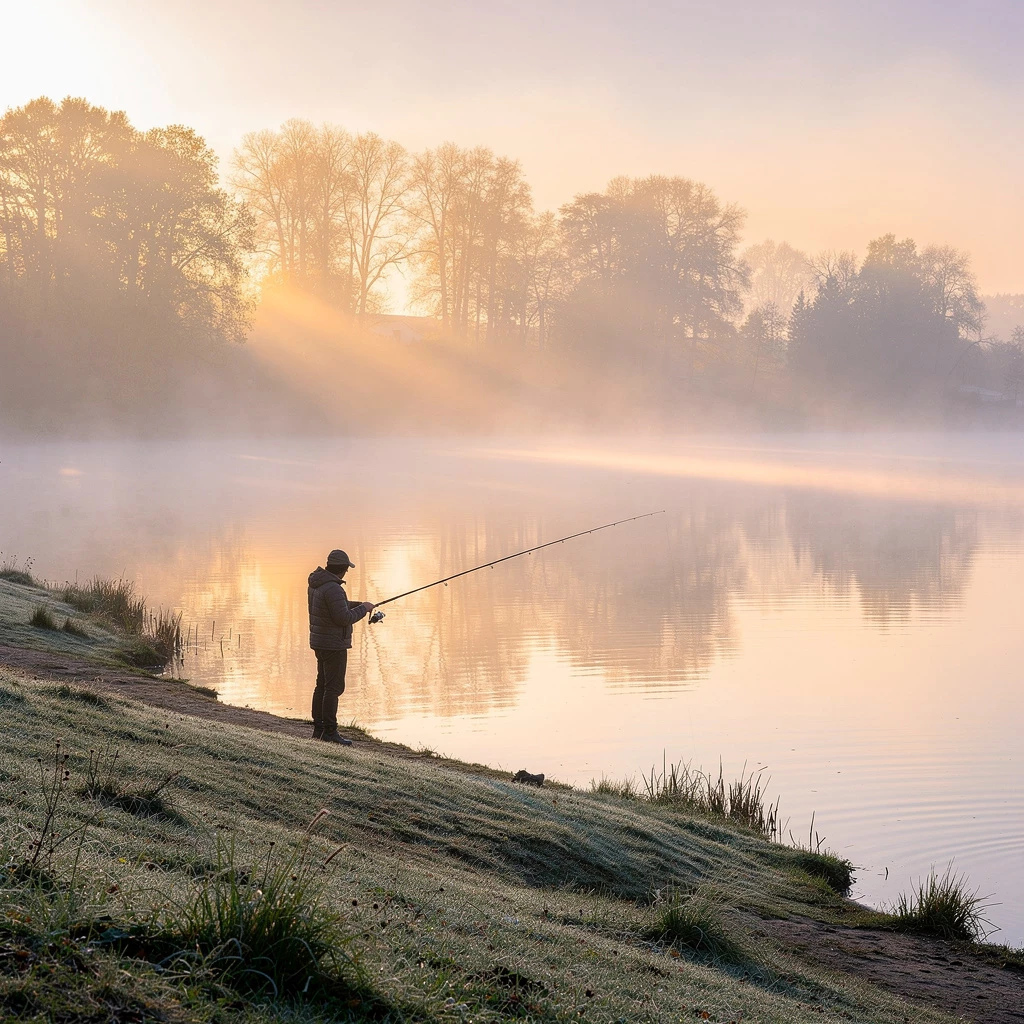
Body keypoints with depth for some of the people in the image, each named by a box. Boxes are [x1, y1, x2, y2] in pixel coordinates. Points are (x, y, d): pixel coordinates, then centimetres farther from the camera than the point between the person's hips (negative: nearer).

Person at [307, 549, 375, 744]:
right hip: (334, 644, -10)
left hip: (320, 641, 10)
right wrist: (362, 609, -10)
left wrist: (356, 605, 15)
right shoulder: (333, 588, -23)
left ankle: (318, 728, 20)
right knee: (334, 687, -6)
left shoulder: (317, 583, 8)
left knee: (322, 685, 15)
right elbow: (344, 619, -25)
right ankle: (329, 732, -5)